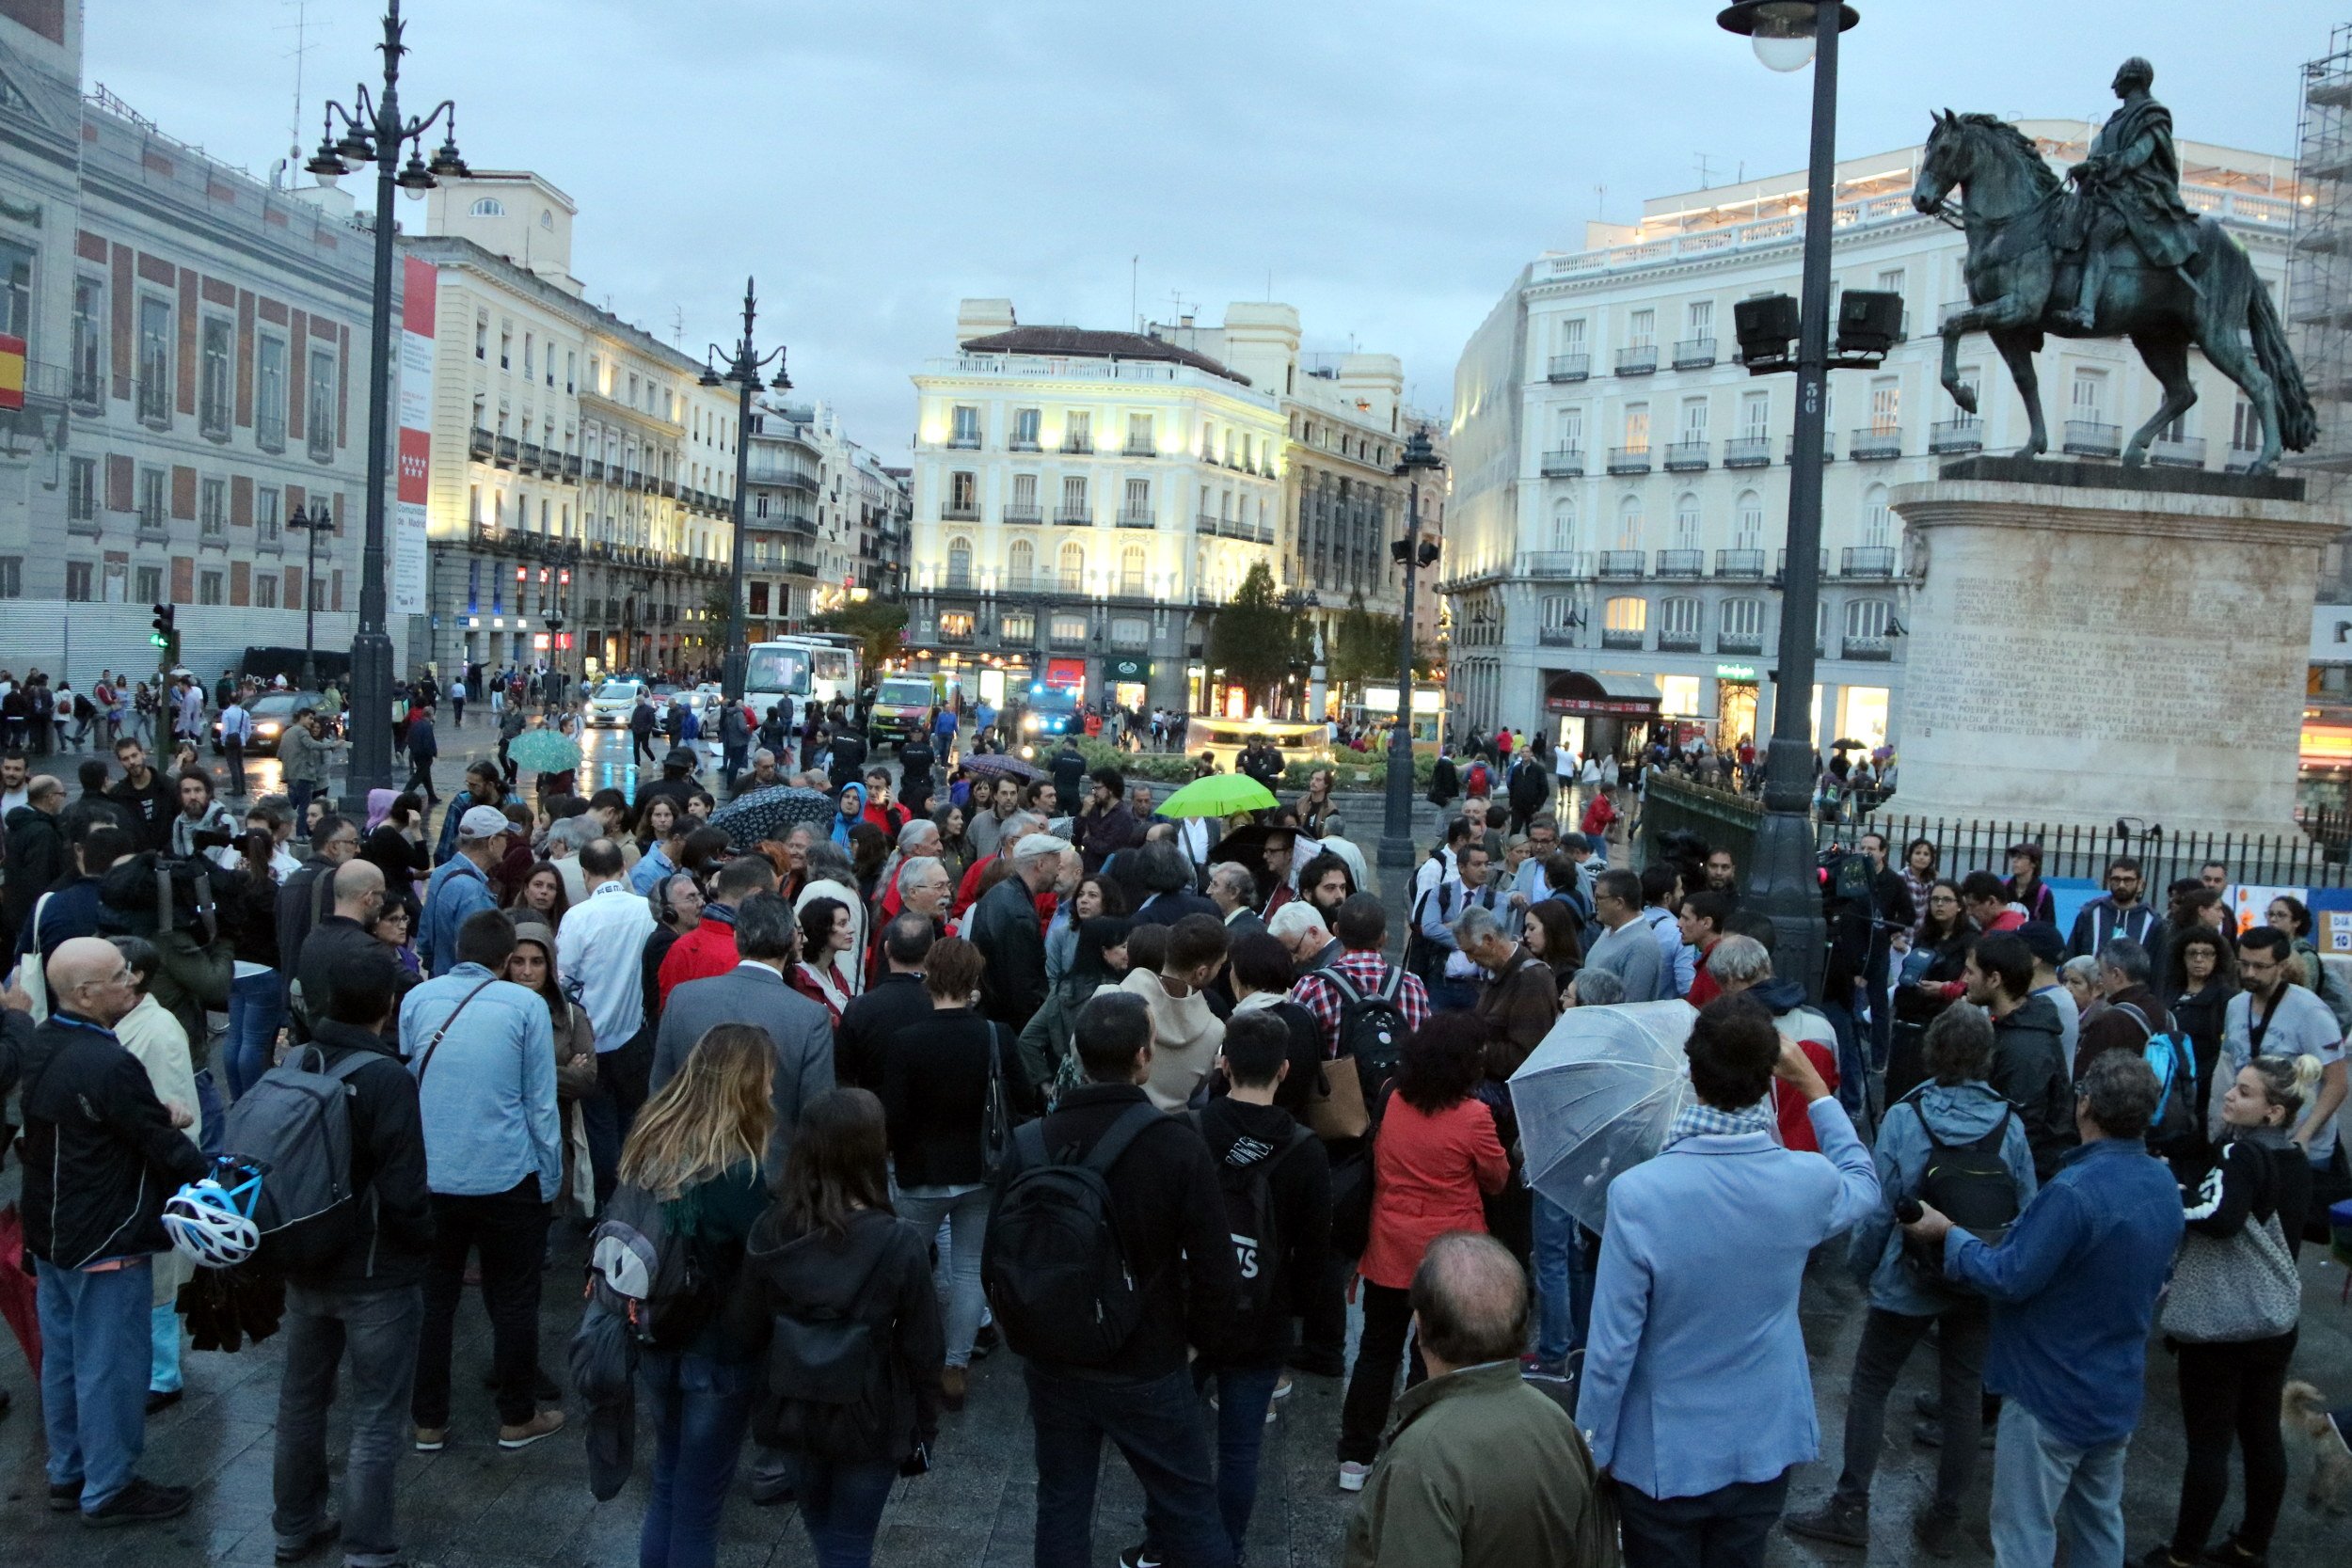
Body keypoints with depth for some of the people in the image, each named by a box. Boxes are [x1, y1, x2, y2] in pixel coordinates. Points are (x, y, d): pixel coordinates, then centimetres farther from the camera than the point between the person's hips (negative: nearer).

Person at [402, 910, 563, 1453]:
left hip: (429, 1178, 3)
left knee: (433, 1300, 14)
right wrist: (550, 1180, 4)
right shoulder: (525, 1006, -6)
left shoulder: (417, 999, 1)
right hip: (506, 1178, -2)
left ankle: (428, 1423, 22)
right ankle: (517, 1419, 21)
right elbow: (540, 1103, -4)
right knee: (513, 1300, 11)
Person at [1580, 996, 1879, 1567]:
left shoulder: (1637, 1194, -26)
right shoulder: (1809, 1183, -16)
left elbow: (1612, 1346, -20)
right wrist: (1814, 1086, 12)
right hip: (1765, 1449, 3)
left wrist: (1593, 1452, -6)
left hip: (1662, 1458, -3)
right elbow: (1864, 1183, 12)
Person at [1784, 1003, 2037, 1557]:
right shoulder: (2009, 1123, -8)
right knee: (1963, 1396, 13)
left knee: (1869, 1386, 11)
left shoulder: (1904, 1117, -15)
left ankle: (1851, 1507, 12)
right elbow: (2025, 1208, -3)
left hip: (1908, 1282, -2)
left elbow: (1879, 1205, -11)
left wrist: (1861, 1259, 5)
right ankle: (1944, 1520, 21)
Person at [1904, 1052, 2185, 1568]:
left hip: (2051, 1396, -8)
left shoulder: (2073, 1192, -30)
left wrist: (1947, 1234, -11)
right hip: (2120, 1390, 8)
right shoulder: (2165, 1186, -1)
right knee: (2100, 1522, 23)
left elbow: (2008, 1280, -25)